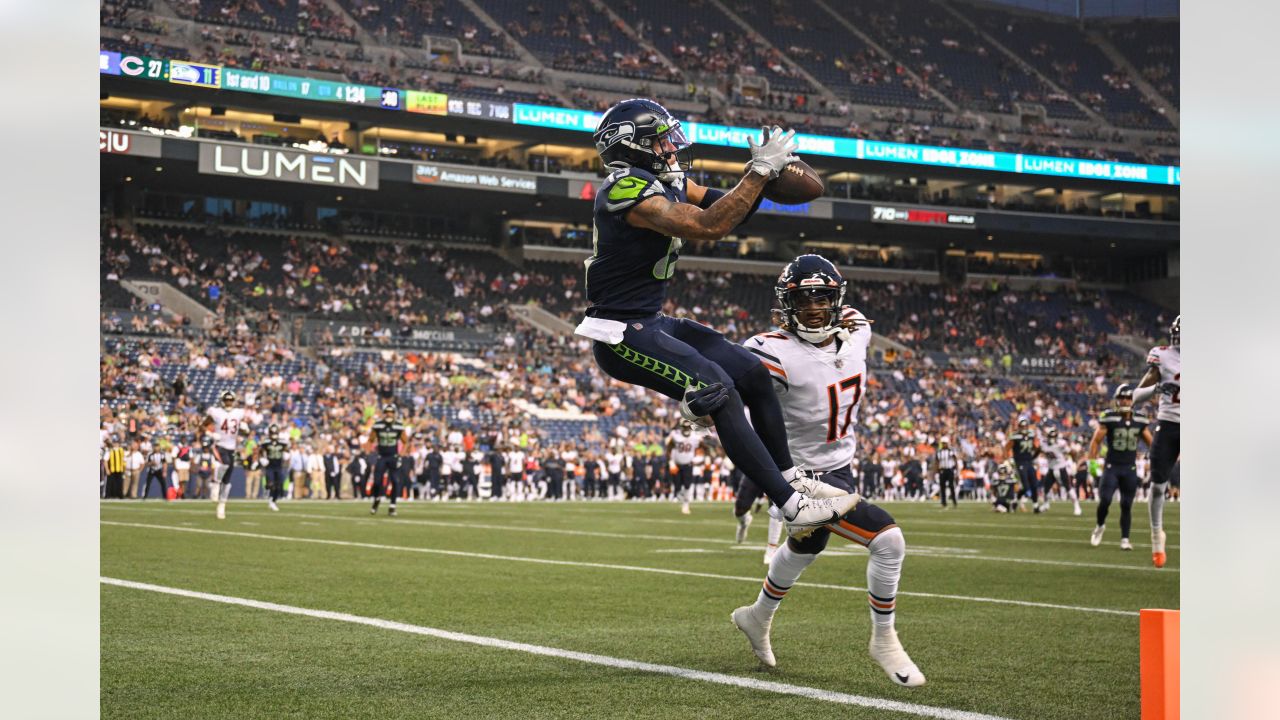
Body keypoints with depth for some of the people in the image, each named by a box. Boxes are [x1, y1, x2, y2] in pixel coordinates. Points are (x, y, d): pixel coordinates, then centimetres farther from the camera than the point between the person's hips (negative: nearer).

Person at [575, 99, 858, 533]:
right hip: (621, 334, -10)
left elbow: (725, 208, 16)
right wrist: (761, 172, -25)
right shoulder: (629, 191, -22)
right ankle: (792, 505, -21)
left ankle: (791, 478, 17)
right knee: (721, 394, -20)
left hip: (652, 322, 10)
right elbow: (710, 226, -30)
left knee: (753, 375, 8)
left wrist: (763, 172, -3)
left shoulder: (668, 180, 9)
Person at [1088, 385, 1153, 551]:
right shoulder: (1109, 418, -9)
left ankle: (1125, 539, 13)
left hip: (1130, 469, 3)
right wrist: (1091, 460, -15)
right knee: (1105, 501, -10)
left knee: (1126, 505, 4)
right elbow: (1096, 441, -7)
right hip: (1112, 467, -3)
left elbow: (1151, 442, 11)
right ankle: (1100, 526, 18)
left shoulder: (1140, 421, 2)